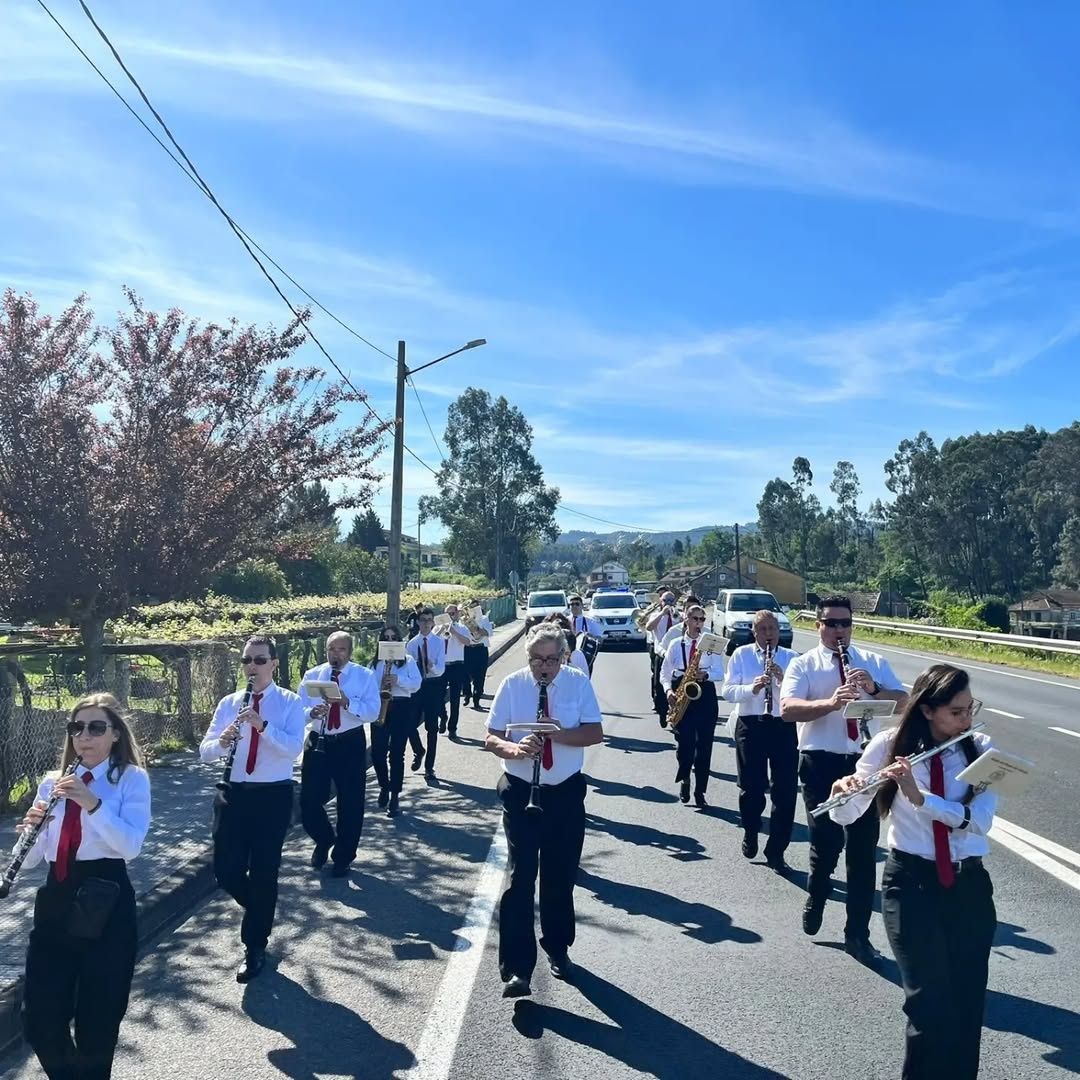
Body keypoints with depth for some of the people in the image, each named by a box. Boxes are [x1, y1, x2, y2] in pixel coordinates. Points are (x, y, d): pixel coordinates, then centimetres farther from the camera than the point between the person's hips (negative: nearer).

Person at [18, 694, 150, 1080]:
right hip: (55, 899, 5)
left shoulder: (132, 778, -3)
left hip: (106, 901, -4)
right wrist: (31, 828, -13)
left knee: (97, 1019, 3)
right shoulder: (53, 782, 10)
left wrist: (93, 804, -27)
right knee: (39, 1017, 6)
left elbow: (131, 844, -17)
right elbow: (31, 859, 8)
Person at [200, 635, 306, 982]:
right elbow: (205, 751, 1)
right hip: (233, 793, 3)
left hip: (273, 795, -3)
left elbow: (293, 749, -18)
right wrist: (223, 741, -22)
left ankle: (255, 948, 19)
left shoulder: (290, 703, -4)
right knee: (226, 871, 4)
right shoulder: (229, 703, 6)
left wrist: (262, 725, -30)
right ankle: (261, 908, 35)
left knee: (264, 872, 2)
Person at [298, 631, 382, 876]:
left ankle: (343, 858, 28)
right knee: (309, 801, 3)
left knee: (350, 804, 8)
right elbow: (298, 709, -3)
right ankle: (324, 840, 35)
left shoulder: (364, 676, -3)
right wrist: (312, 712, -25)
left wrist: (348, 702, -28)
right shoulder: (312, 676, 3)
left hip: (350, 744, -1)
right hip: (318, 742, 2)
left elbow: (373, 712, -13)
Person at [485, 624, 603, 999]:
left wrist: (560, 734, -24)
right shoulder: (512, 685, -6)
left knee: (561, 877, 14)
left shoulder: (579, 683, -3)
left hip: (566, 792, 2)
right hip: (521, 792, -2)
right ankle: (517, 968, 0)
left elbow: (595, 733, -7)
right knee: (521, 878, -6)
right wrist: (515, 749, -28)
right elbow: (491, 739, -7)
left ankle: (557, 949, 36)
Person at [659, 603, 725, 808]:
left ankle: (700, 791, 9)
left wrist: (705, 675, -21)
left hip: (705, 697, 0)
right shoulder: (675, 645, 6)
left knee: (704, 745, -1)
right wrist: (668, 690, -10)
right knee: (684, 743, -5)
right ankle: (684, 779, 25)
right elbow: (664, 673, 8)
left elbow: (720, 674, -1)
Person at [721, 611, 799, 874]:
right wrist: (751, 688, -22)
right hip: (750, 726, -1)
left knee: (785, 791, -1)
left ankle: (776, 852, 12)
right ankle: (750, 834, 35)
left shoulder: (790, 657, 7)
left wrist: (783, 679, -21)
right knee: (751, 787, 7)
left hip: (783, 726, 1)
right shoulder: (741, 655, 5)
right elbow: (727, 690, -4)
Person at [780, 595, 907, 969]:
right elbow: (788, 708, -15)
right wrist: (830, 703, -31)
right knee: (826, 842, 0)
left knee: (863, 850, 5)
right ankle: (816, 896, 34)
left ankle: (858, 934, 16)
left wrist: (874, 688, -21)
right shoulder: (803, 664, 1)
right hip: (821, 763, -2)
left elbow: (902, 701, -1)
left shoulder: (874, 662, 10)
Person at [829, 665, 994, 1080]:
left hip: (969, 885, 2)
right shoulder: (890, 745, -7)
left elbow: (978, 820, -17)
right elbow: (845, 815, -8)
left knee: (967, 1005, 6)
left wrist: (920, 797, -29)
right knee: (929, 1002, -8)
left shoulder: (981, 750, -3)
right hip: (911, 881, -2)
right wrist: (844, 789, -30)